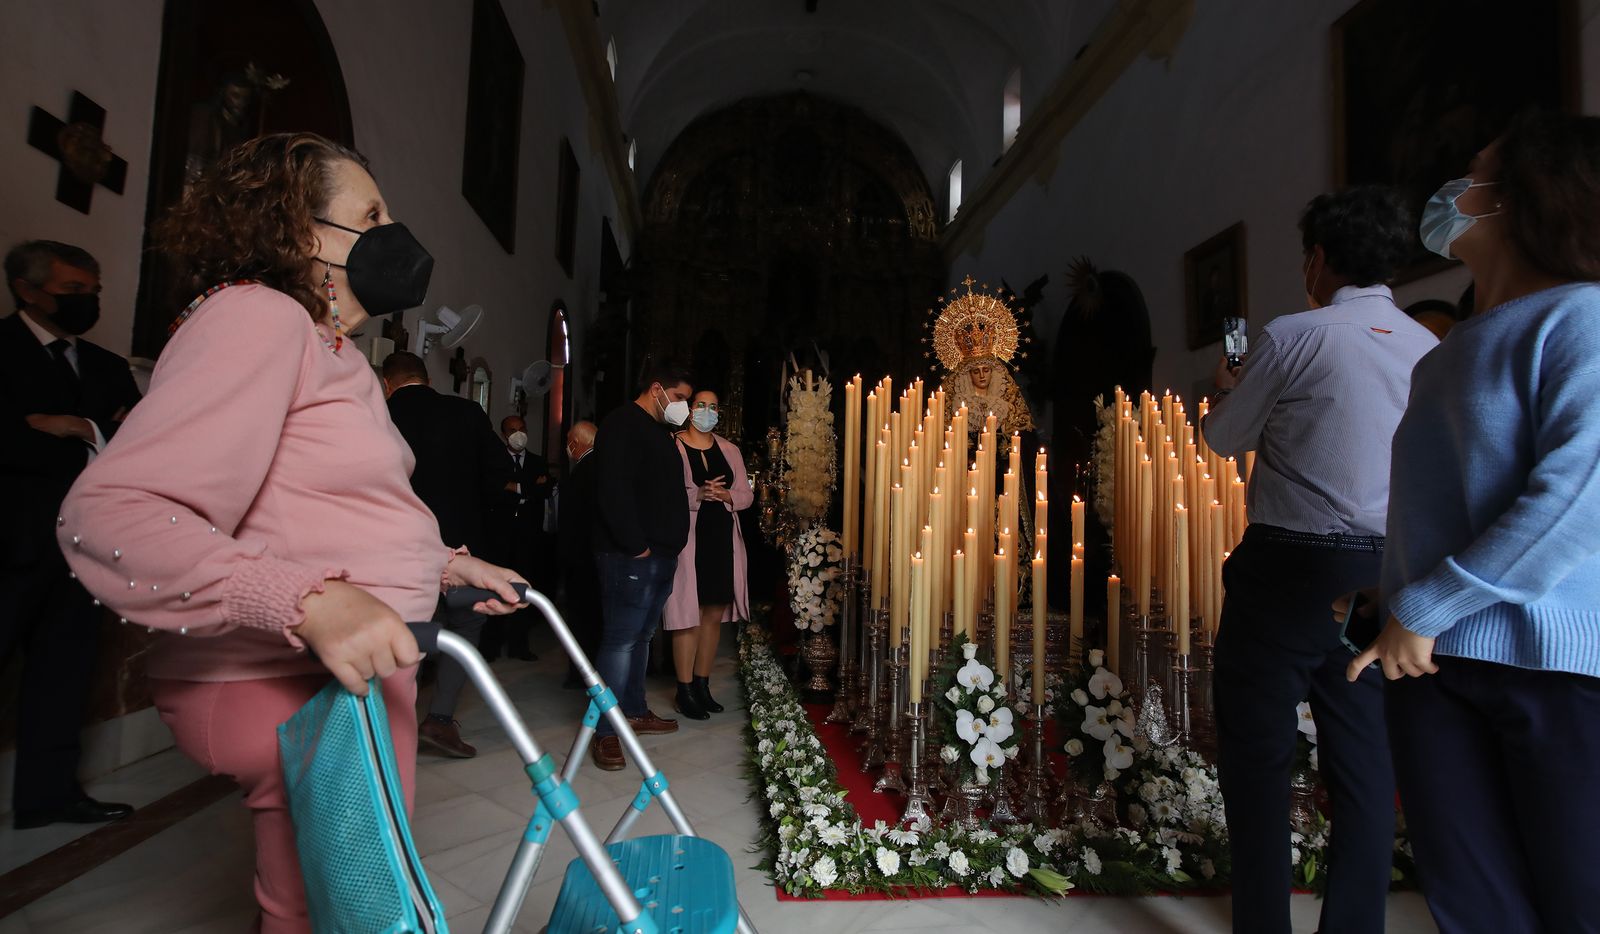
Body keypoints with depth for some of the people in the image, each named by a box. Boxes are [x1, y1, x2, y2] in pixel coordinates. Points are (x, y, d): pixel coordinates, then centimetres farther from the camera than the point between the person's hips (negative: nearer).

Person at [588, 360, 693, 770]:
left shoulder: (657, 431, 22)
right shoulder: (622, 425, -9)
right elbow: (614, 491, -20)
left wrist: (671, 543, 16)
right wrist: (636, 545, -19)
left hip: (660, 556, 10)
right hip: (631, 557, -10)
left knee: (641, 637, 17)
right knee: (621, 640, -7)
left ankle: (635, 711, 28)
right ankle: (605, 732, 0)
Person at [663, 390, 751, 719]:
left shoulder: (729, 450, 13)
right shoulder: (672, 446, -2)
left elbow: (746, 494, 11)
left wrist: (724, 495, -9)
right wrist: (698, 495, -21)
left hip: (723, 541, 5)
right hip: (688, 540, -5)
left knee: (714, 615, 9)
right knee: (688, 615, -3)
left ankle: (702, 685, 21)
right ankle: (684, 691, 8)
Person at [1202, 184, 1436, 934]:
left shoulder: (1295, 337, -8)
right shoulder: (1429, 350, 9)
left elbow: (1225, 438, 0)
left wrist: (1226, 389, 22)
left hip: (1290, 566, -6)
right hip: (1384, 572, 6)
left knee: (1258, 753, 3)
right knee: (1365, 756, 13)